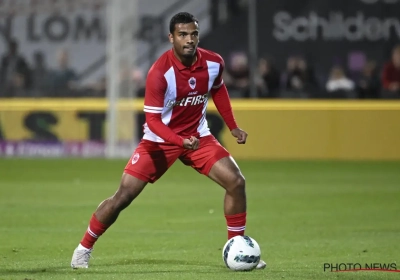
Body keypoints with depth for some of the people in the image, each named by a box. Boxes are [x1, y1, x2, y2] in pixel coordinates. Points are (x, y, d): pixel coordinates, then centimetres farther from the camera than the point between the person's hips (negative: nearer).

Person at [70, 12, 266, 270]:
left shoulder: (214, 63, -11)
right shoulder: (160, 72, -27)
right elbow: (152, 119, -25)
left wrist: (233, 126, 11)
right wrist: (181, 141, -39)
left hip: (198, 136, 4)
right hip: (160, 140, -4)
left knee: (236, 181, -10)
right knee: (124, 195, -9)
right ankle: (84, 248, 9)